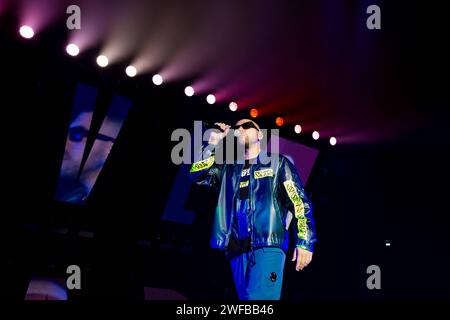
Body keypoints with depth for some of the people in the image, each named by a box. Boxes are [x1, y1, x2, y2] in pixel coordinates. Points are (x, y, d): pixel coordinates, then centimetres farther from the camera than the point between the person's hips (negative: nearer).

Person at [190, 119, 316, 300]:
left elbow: (300, 203, 4)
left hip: (268, 246, -4)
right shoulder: (229, 169, 22)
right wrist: (213, 142, 6)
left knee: (259, 298, -19)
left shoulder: (277, 163, 11)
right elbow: (197, 174, 8)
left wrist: (305, 243, -7)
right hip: (237, 251, 5)